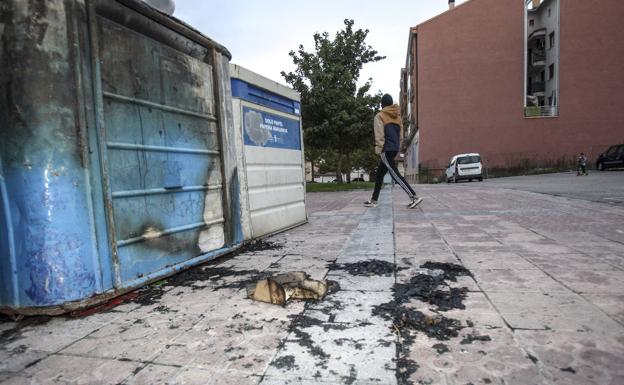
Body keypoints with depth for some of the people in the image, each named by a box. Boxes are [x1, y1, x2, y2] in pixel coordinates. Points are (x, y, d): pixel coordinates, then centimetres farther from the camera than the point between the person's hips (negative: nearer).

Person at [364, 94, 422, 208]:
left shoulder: (380, 116, -4)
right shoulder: (398, 116, 16)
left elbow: (379, 135, -11)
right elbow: (401, 135, 15)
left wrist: (378, 150, -10)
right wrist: (397, 146, 19)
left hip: (386, 149, -8)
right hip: (395, 148, 8)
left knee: (395, 173, -10)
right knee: (379, 174, 14)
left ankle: (414, 197, -17)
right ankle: (374, 200, 18)